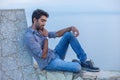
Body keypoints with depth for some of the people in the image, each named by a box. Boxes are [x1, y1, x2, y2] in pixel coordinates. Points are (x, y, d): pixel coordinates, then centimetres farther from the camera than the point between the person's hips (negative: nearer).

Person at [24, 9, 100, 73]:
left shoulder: (40, 31, 7)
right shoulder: (29, 36, -22)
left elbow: (57, 34, 14)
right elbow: (43, 56, -23)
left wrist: (71, 27, -2)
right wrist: (46, 37, -18)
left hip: (55, 55, 9)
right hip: (49, 63, -9)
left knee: (69, 35, -3)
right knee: (77, 67, -29)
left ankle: (84, 61, -1)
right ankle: (77, 63, 10)